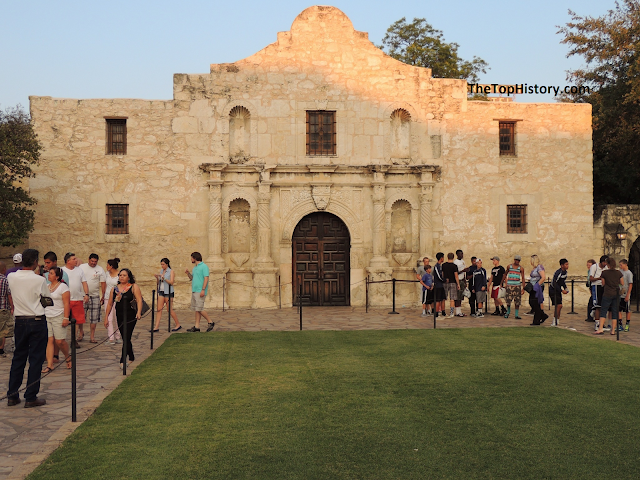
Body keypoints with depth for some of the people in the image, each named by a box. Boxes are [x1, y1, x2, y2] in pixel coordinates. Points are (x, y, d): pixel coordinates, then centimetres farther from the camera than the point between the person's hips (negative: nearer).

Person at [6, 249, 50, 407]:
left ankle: (12, 396, 17)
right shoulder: (39, 280, -13)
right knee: (36, 359, 2)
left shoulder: (11, 277, -1)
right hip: (37, 322, -4)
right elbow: (47, 299, -1)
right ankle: (31, 398, 4)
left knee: (18, 358, 14)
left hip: (20, 321, 4)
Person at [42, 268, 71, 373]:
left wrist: (66, 318, -15)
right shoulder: (46, 286, 14)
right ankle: (49, 365, -2)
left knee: (60, 341, -5)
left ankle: (67, 357, 22)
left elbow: (66, 304, -9)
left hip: (58, 317, -5)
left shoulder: (63, 287, -4)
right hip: (46, 317, 5)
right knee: (49, 340, -1)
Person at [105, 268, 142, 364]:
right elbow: (110, 304, 14)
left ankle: (123, 360, -11)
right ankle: (131, 357, 27)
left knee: (126, 337, -11)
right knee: (125, 338, 11)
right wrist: (106, 317, 11)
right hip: (119, 316, 5)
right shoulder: (115, 289, 9)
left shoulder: (134, 287, -3)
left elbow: (139, 300, -12)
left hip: (130, 316, -5)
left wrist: (138, 312, -26)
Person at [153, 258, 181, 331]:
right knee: (159, 309, -1)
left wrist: (164, 278, -23)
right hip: (161, 291, 6)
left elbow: (171, 282, -13)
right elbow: (159, 282, 17)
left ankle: (178, 325, 10)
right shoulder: (161, 271, 13)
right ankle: (156, 327, -3)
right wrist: (157, 278, -3)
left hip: (168, 292, -6)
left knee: (170, 309, -3)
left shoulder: (171, 272, -5)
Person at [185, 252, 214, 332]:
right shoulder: (195, 268, 19)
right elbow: (192, 278, 25)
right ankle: (197, 326, 8)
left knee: (199, 309, -11)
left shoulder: (204, 267, -8)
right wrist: (188, 273, 7)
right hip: (194, 291, 9)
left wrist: (203, 290, -22)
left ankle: (210, 322, 2)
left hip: (200, 291, -9)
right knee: (196, 309, 6)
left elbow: (206, 278, -15)